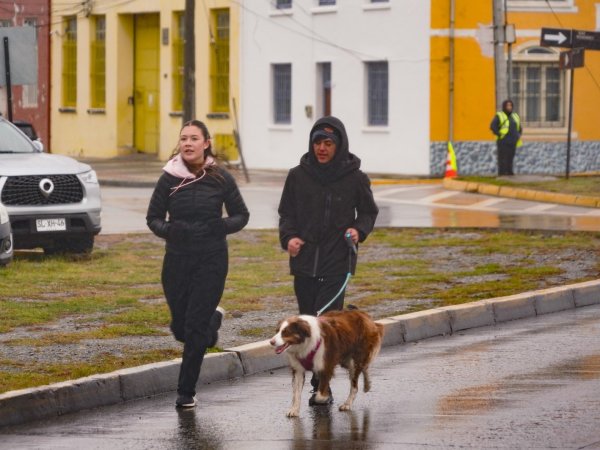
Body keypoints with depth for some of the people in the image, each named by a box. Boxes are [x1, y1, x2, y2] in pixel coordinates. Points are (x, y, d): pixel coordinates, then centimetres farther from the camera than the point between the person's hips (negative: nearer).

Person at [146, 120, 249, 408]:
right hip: (177, 259, 2)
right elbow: (153, 217, 6)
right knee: (180, 327, 9)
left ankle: (186, 391, 6)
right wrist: (167, 230, -15)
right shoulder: (169, 179, -2)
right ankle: (213, 320, 44)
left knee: (195, 327, -6)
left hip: (212, 259, -2)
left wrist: (222, 226, -15)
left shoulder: (220, 178, -4)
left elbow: (241, 215, 5)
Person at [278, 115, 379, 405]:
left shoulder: (355, 179, -2)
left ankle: (321, 386, -11)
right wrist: (288, 237, -7)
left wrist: (359, 230, -9)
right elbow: (286, 213, 12)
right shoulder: (297, 176, 3)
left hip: (337, 264, -3)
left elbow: (369, 212, 12)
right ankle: (321, 387, 17)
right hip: (304, 262, 3)